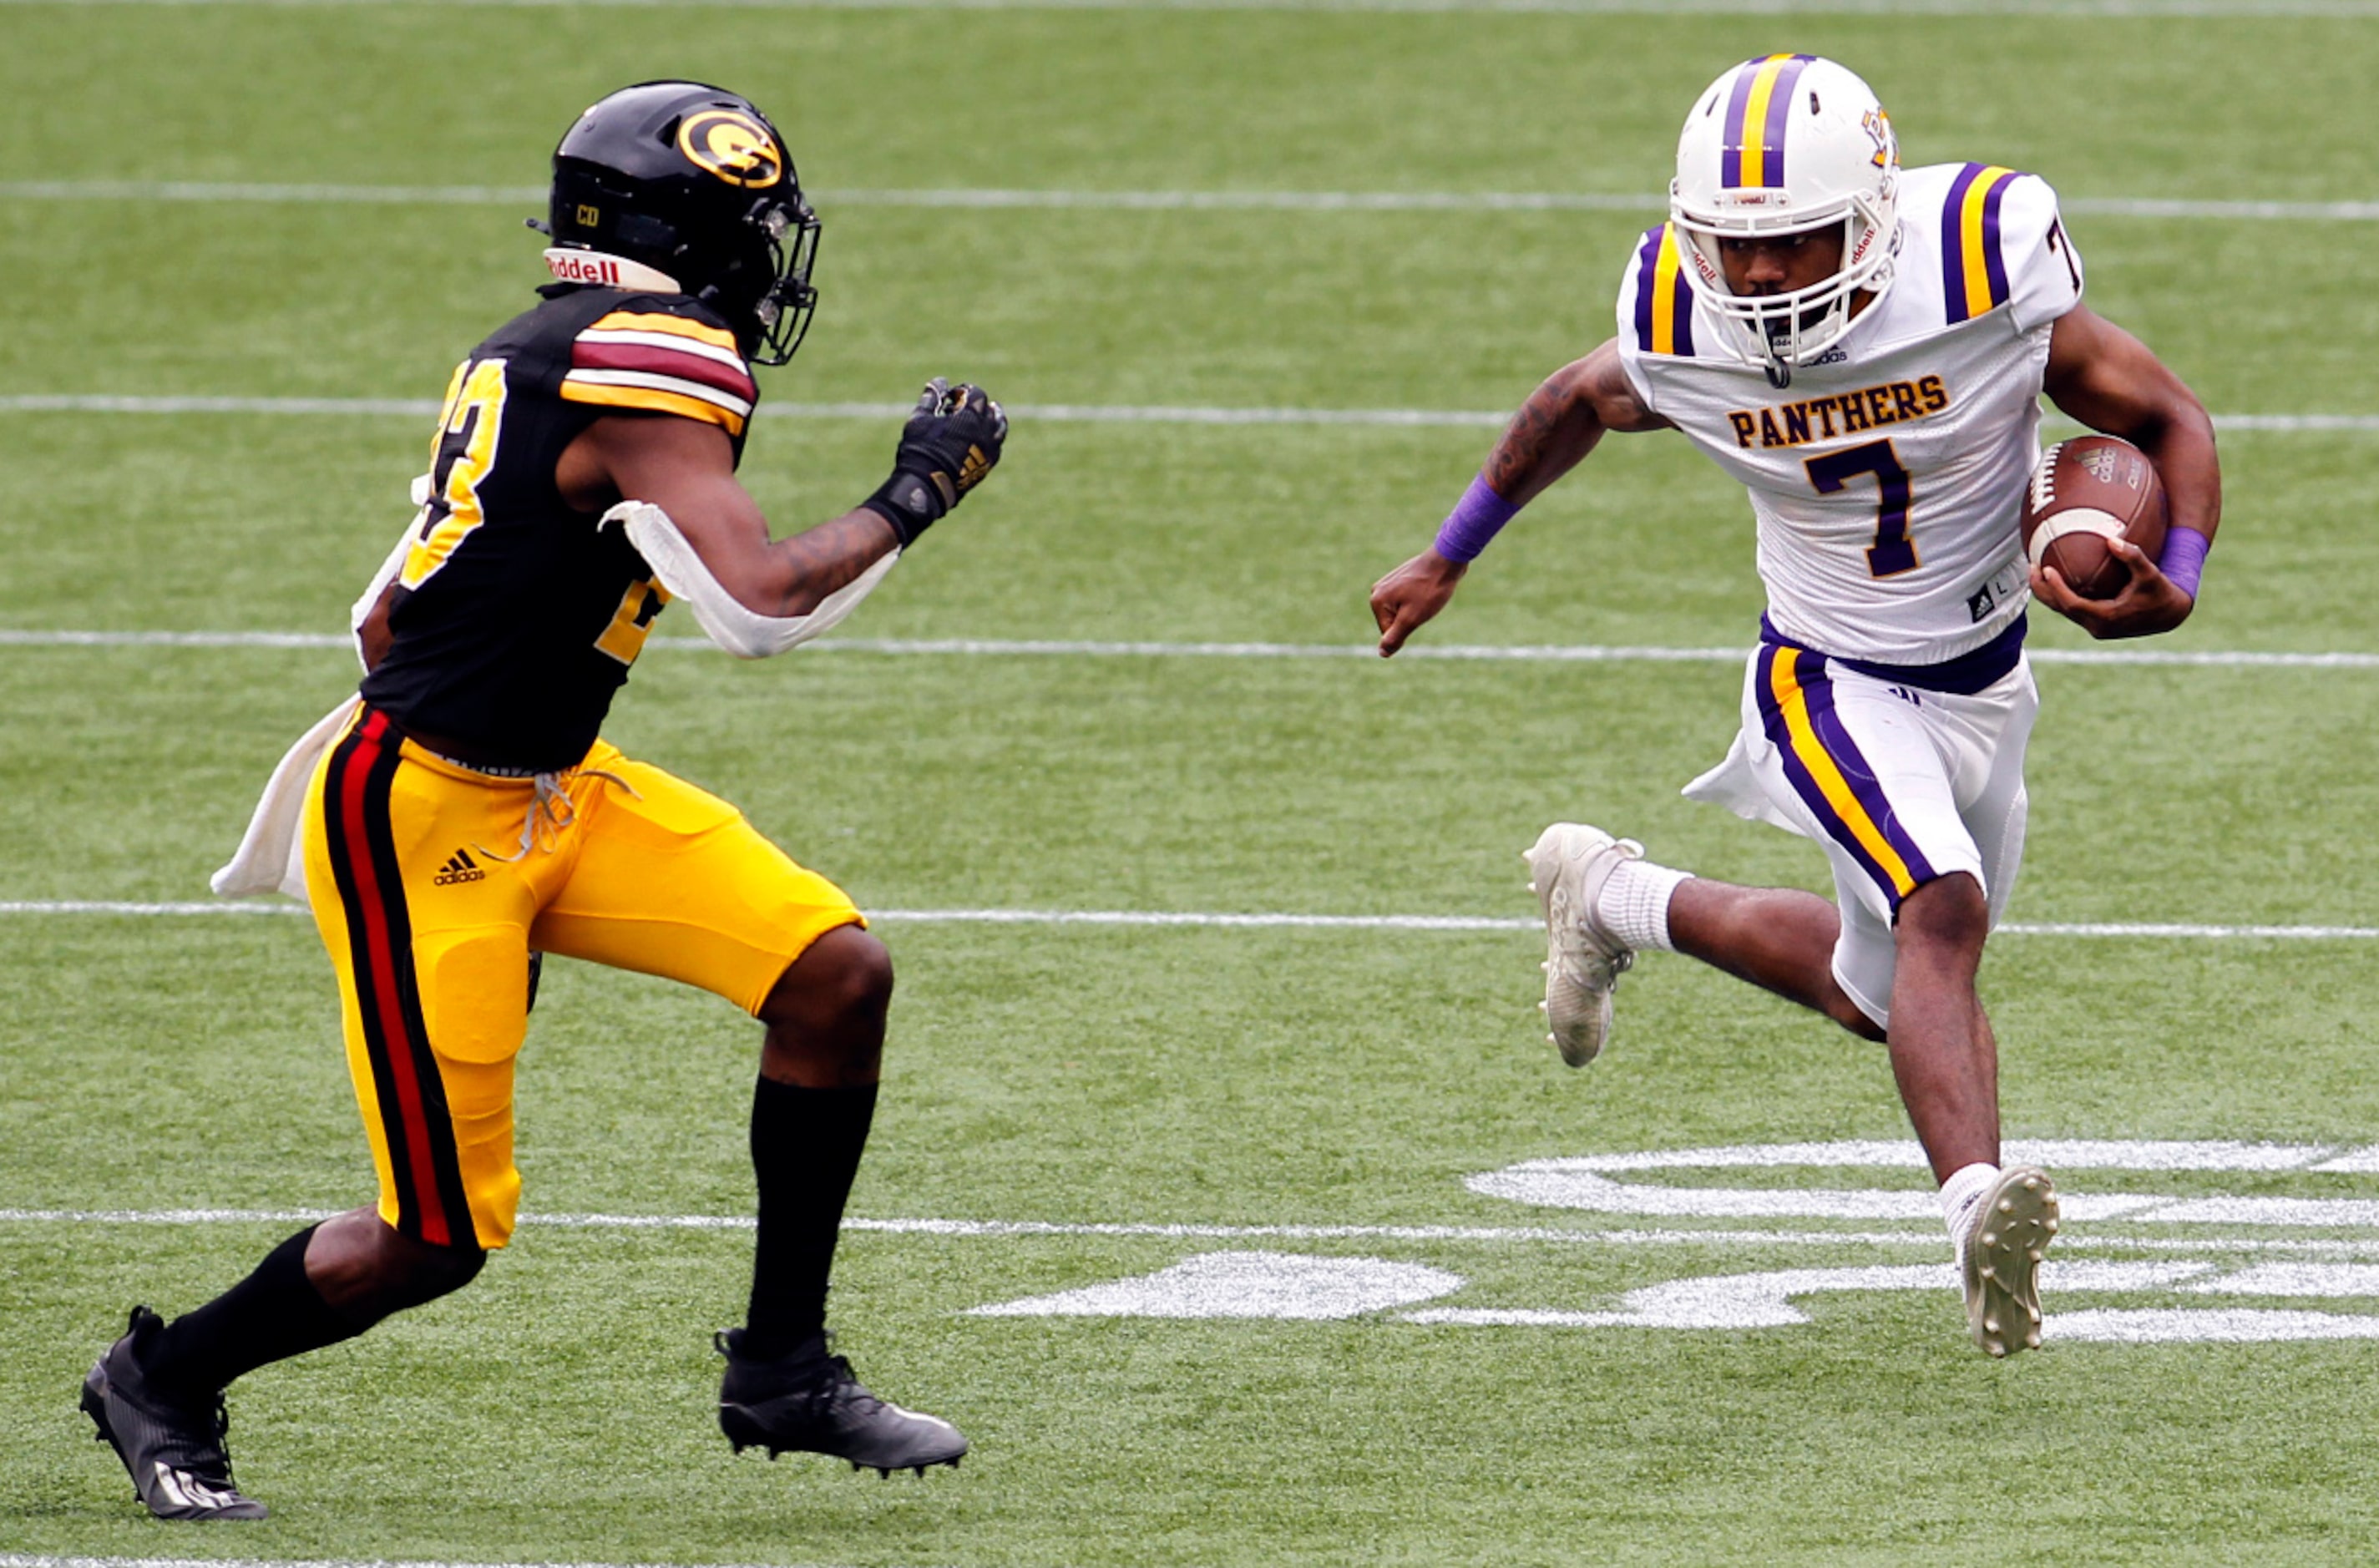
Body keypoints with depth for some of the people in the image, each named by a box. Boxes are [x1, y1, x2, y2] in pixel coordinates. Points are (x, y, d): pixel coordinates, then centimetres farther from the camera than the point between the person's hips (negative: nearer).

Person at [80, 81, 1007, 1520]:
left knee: (838, 975, -2)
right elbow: (763, 601, -26)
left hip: (542, 794, 10)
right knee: (442, 1237, -3)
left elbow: (389, 617, 16)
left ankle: (783, 1370, 8)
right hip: (418, 824, -10)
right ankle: (167, 1380, 22)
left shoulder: (541, 359, 10)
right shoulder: (648, 366, -19)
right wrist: (915, 498, -12)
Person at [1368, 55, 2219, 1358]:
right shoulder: (1680, 335, -18)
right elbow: (1573, 406, 7)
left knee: (1879, 993, 19)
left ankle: (1617, 899, 42)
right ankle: (1978, 1209, -42)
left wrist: (2174, 589, -32)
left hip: (1983, 683, 2)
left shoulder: (1985, 282, -25)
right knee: (1941, 911, -29)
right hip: (1832, 686, -2)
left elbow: (2171, 424, -14)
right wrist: (1447, 559, 17)